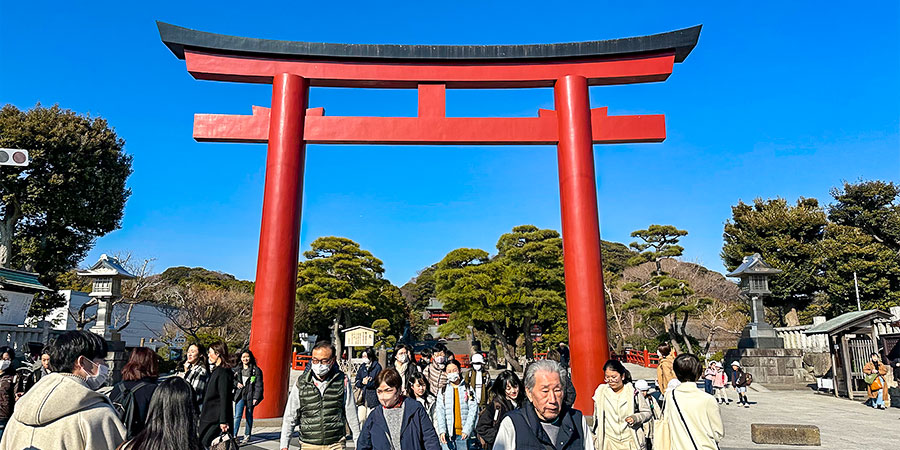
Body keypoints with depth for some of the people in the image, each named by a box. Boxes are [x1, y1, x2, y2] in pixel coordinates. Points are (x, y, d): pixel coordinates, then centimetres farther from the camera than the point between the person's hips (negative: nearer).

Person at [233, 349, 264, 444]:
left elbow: (259, 385, -6)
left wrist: (256, 397, -12)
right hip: (240, 396, 2)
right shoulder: (237, 369, 7)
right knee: (237, 415, -7)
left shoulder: (256, 370, -5)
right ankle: (234, 435, -2)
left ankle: (247, 435, 22)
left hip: (250, 396, -2)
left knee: (249, 416, 9)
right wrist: (236, 383, -4)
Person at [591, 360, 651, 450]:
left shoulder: (633, 392, -1)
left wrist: (635, 418, -12)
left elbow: (648, 413, 7)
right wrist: (596, 439, 15)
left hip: (630, 442, -1)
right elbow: (597, 417, 14)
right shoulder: (601, 392, 4)